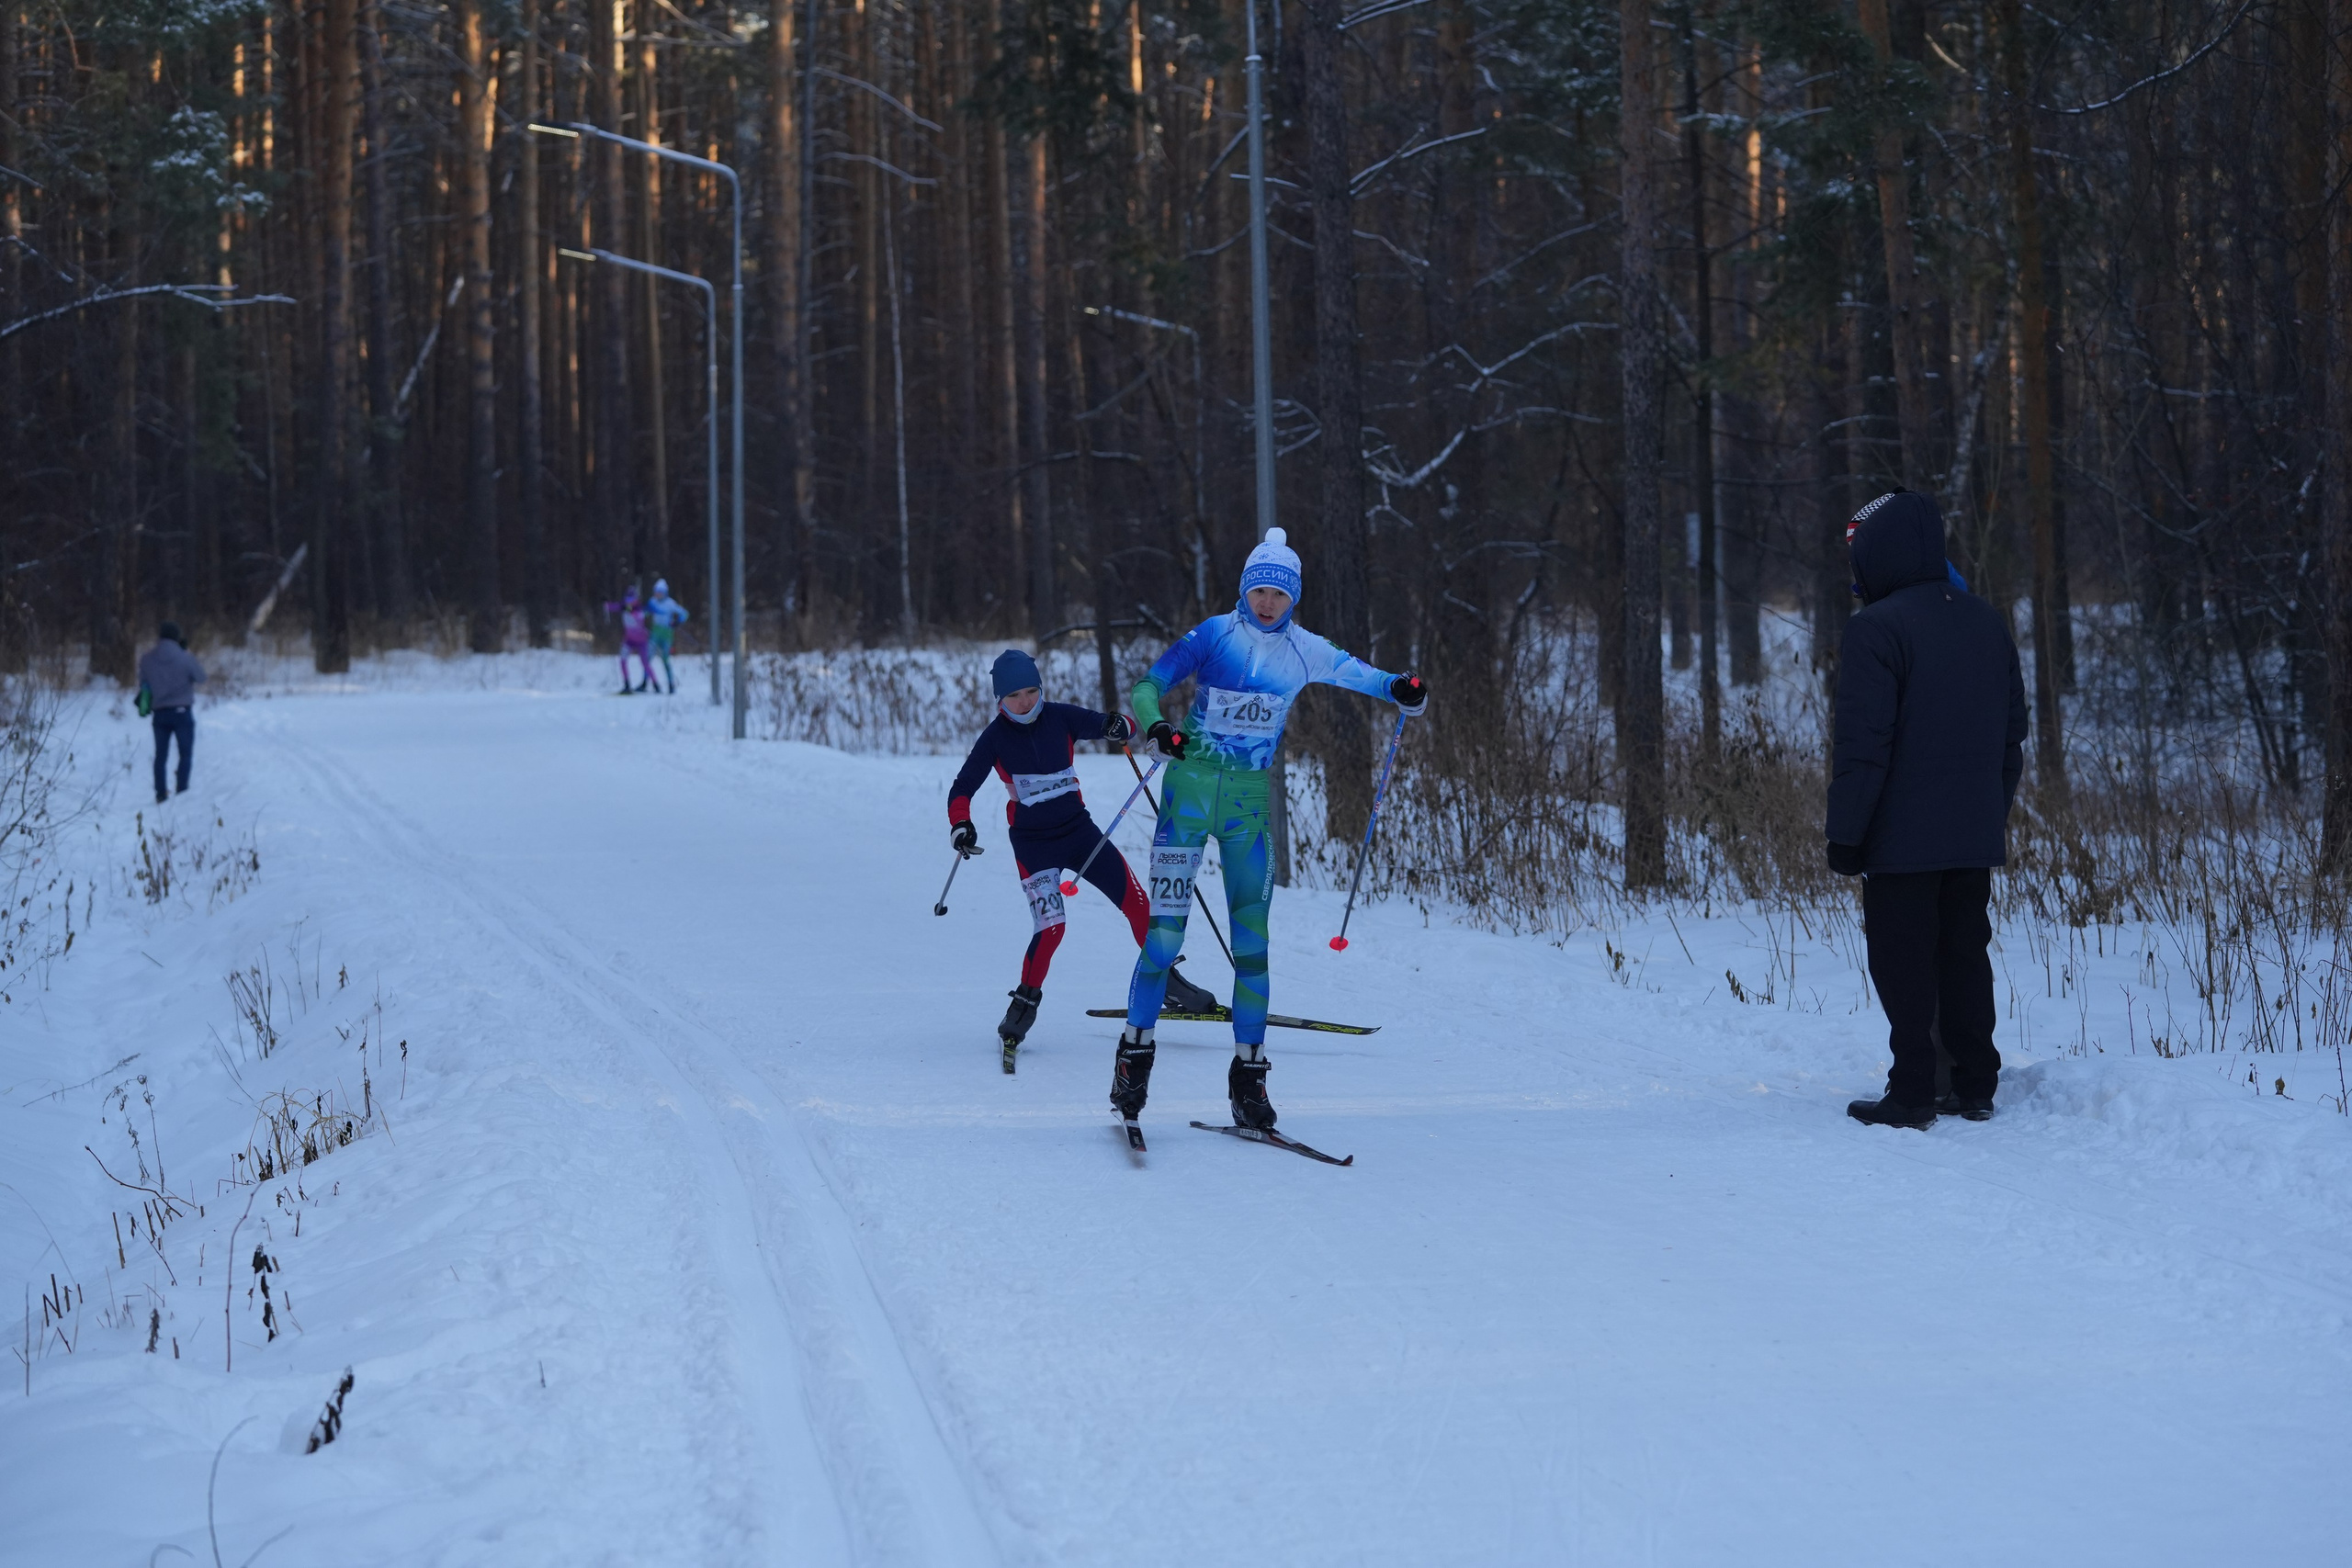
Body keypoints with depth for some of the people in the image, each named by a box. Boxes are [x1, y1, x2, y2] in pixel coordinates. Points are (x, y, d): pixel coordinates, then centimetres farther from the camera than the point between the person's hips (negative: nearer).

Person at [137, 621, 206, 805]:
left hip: (160, 713, 3)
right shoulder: (185, 658, -14)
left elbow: (143, 684, 3)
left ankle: (160, 794, 11)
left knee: (161, 754, 12)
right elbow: (201, 678, 0)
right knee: (186, 753, 6)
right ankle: (181, 790, -4)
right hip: (182, 712, -3)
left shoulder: (147, 659, -4)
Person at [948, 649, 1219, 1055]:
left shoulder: (1061, 717, -4)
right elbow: (962, 788, -6)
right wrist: (961, 826, -25)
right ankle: (1025, 1002, 0)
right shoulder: (996, 737, -7)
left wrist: (1120, 726, -26)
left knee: (1136, 902, -3)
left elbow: (1104, 725, -1)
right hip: (1033, 843, -3)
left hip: (1078, 830, 3)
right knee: (1050, 926, -20)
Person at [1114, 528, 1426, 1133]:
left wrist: (1403, 689, -15)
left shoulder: (1304, 651, 4)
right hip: (1191, 788, -2)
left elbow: (1364, 677, 8)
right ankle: (1135, 1051, 6)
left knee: (1252, 941, -1)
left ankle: (1249, 1073, 5)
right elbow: (1148, 686, -4)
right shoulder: (1214, 635, -3)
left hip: (1251, 800, 2)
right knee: (1165, 933, -8)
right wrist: (1157, 725, -25)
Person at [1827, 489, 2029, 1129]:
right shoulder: (1988, 621, 11)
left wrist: (1845, 835, -12)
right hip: (1977, 833, 7)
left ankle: (1912, 1095, 0)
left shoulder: (1877, 627, -14)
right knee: (1965, 955, 13)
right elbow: (2013, 730, 16)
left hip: (1903, 837, -7)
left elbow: (1864, 743, -17)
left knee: (1903, 962, -1)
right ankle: (1974, 1088, 15)